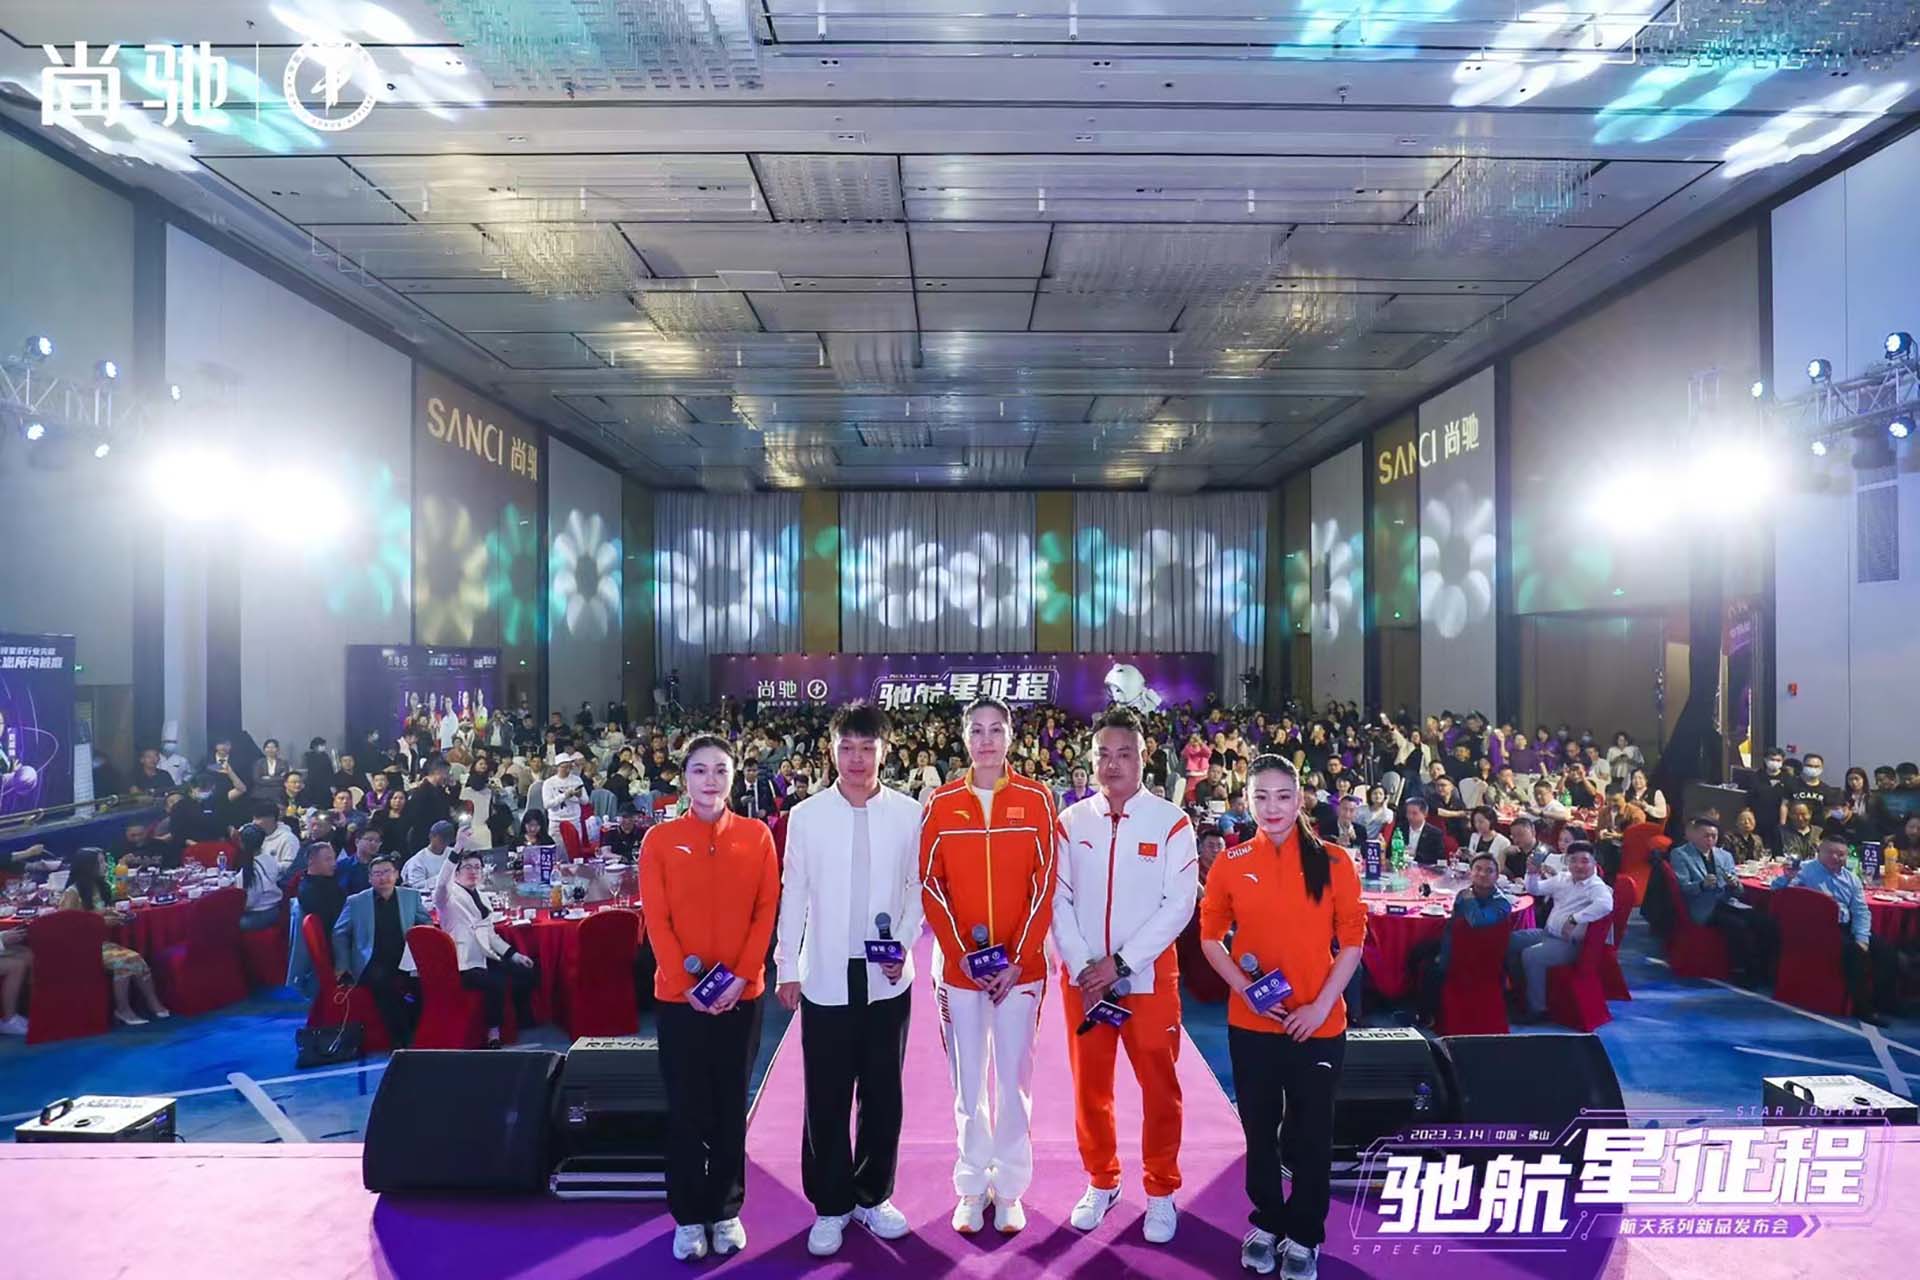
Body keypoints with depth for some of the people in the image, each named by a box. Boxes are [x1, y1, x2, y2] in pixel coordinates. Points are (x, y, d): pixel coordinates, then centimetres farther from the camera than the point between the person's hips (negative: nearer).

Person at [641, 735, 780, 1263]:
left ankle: (727, 1211, 27)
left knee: (731, 1106, 12)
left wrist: (741, 976, -11)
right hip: (679, 995, -1)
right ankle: (688, 1216, 23)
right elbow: (657, 921, -5)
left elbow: (766, 911, -2)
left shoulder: (757, 836, -1)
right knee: (686, 1108, 8)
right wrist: (686, 983, -12)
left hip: (740, 993, 1)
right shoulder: (660, 840, -4)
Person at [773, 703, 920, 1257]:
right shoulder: (805, 816, -3)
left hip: (887, 978, 1)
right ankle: (830, 1206, 23)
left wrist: (904, 945, -10)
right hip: (826, 977, 0)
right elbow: (793, 895, 2)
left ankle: (873, 1196, 30)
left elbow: (917, 889, 2)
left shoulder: (908, 814, -4)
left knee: (883, 1093, 12)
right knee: (827, 1098, 7)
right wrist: (787, 967, 1)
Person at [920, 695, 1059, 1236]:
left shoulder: (1036, 799, -2)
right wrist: (961, 955, -8)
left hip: (1020, 964, 0)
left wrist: (1019, 958, -8)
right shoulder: (941, 802, 0)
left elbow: (1044, 884, -3)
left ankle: (1010, 1188, 24)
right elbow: (931, 884, -1)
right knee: (968, 1081, 9)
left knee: (1013, 1078, 8)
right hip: (958, 964, 1)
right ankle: (972, 1187, 25)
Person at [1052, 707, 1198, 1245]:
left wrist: (1120, 963, -14)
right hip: (1082, 978, 2)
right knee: (1089, 1085, 13)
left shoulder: (1171, 822, -6)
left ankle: (1161, 1191, 27)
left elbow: (1179, 904, -10)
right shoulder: (1071, 822, 1)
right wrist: (1082, 967, -11)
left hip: (1149, 976, -2)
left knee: (1159, 1087, 8)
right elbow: (1058, 899, -1)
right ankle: (1101, 1181, 33)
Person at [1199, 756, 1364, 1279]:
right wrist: (1245, 989, -10)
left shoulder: (1332, 862, -5)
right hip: (1251, 1023, 1)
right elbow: (1211, 936, 4)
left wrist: (1322, 1003, -11)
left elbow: (1352, 939, -3)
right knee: (1260, 1128, 14)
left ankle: (1303, 1236, 29)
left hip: (1318, 1024, -1)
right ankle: (1266, 1224, 34)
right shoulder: (1231, 864, -2)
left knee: (1311, 1132, 10)